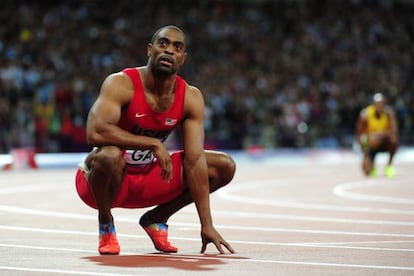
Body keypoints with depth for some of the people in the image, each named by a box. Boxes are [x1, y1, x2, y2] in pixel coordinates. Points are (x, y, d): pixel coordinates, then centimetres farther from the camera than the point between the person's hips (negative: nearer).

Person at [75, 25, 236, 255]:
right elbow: (95, 132, -39)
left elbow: (194, 161, -13)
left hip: (146, 179, 5)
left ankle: (156, 219, 12)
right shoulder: (121, 84, -23)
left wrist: (207, 226, -19)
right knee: (109, 156, -41)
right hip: (104, 179, -5)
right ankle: (105, 223, -10)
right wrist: (153, 143, -36)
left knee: (224, 166, -3)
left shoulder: (191, 98, -9)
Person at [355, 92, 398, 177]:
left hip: (384, 143, 0)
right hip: (370, 145, 0)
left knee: (394, 141, -36)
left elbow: (394, 131, -29)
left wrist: (380, 134, -44)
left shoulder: (388, 112, -16)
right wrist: (363, 147, -25)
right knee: (367, 170, -20)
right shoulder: (365, 114, -18)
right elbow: (359, 134, -10)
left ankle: (389, 166, -11)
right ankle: (372, 167, 21)